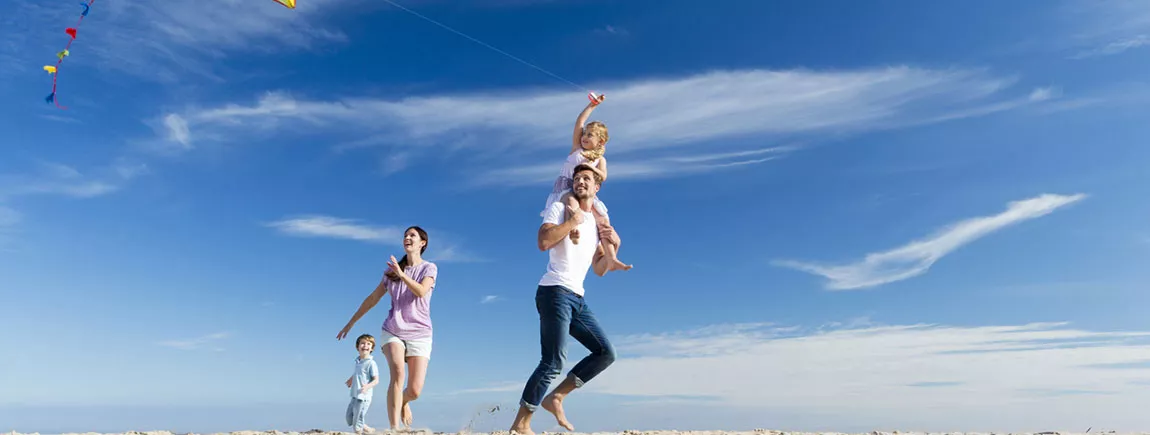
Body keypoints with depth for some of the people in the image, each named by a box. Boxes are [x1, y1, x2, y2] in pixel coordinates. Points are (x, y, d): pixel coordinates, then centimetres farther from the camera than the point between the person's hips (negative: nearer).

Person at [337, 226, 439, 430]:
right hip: (393, 331, 2)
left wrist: (401, 273, -18)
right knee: (398, 372, -27)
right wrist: (350, 323, 18)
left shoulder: (429, 268, 0)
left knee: (414, 391, -7)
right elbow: (373, 298, 16)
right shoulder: (392, 271, 10)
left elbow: (421, 292, -20)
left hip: (419, 334, -1)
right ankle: (394, 429, -27)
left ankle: (403, 401, 32)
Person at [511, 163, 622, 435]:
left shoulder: (597, 223, 22)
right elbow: (543, 242, -16)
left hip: (577, 298, 8)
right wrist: (574, 220, -8)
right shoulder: (560, 208, 3)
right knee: (553, 362, -15)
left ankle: (555, 397, 8)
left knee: (605, 353, 5)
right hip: (555, 292, -8)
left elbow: (600, 270, 21)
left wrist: (614, 245, 6)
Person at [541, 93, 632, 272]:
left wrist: (590, 167, -21)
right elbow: (579, 122, 2)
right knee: (572, 200, -39)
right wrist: (592, 105, 1)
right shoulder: (577, 148, 9)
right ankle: (573, 231, -60)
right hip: (564, 190, -2)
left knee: (604, 220, -10)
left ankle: (611, 260, -9)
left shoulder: (600, 159, 11)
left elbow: (603, 177, -8)